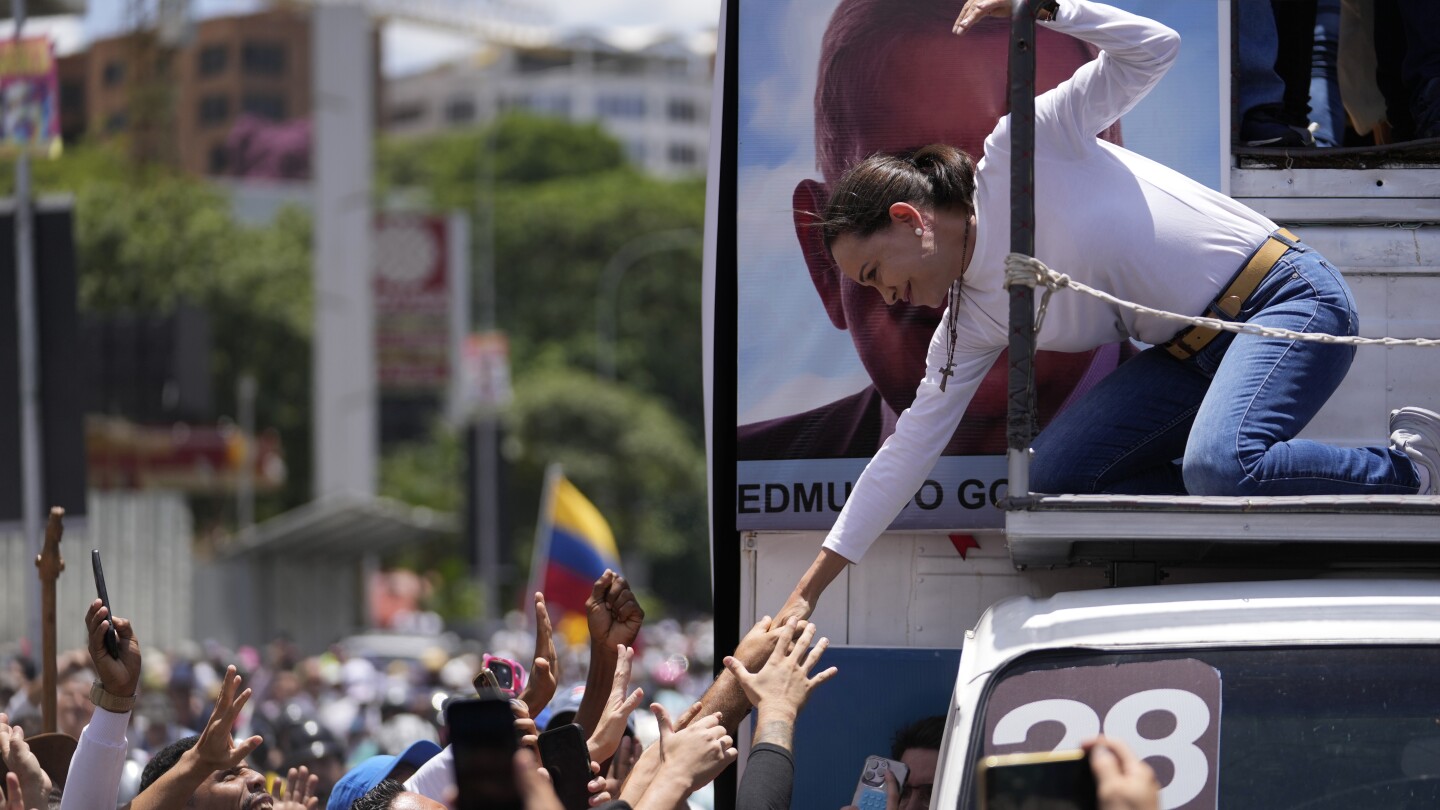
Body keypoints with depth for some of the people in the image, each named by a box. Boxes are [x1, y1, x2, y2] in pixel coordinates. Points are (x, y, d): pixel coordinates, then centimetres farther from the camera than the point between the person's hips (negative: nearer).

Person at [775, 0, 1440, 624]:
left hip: (1285, 297, -8)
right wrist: (808, 589, 8)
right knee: (1053, 477, -9)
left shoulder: (1020, 153, -12)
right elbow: (909, 449, 10)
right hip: (1193, 351, 8)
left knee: (1217, 466, -34)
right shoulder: (972, 321, 7)